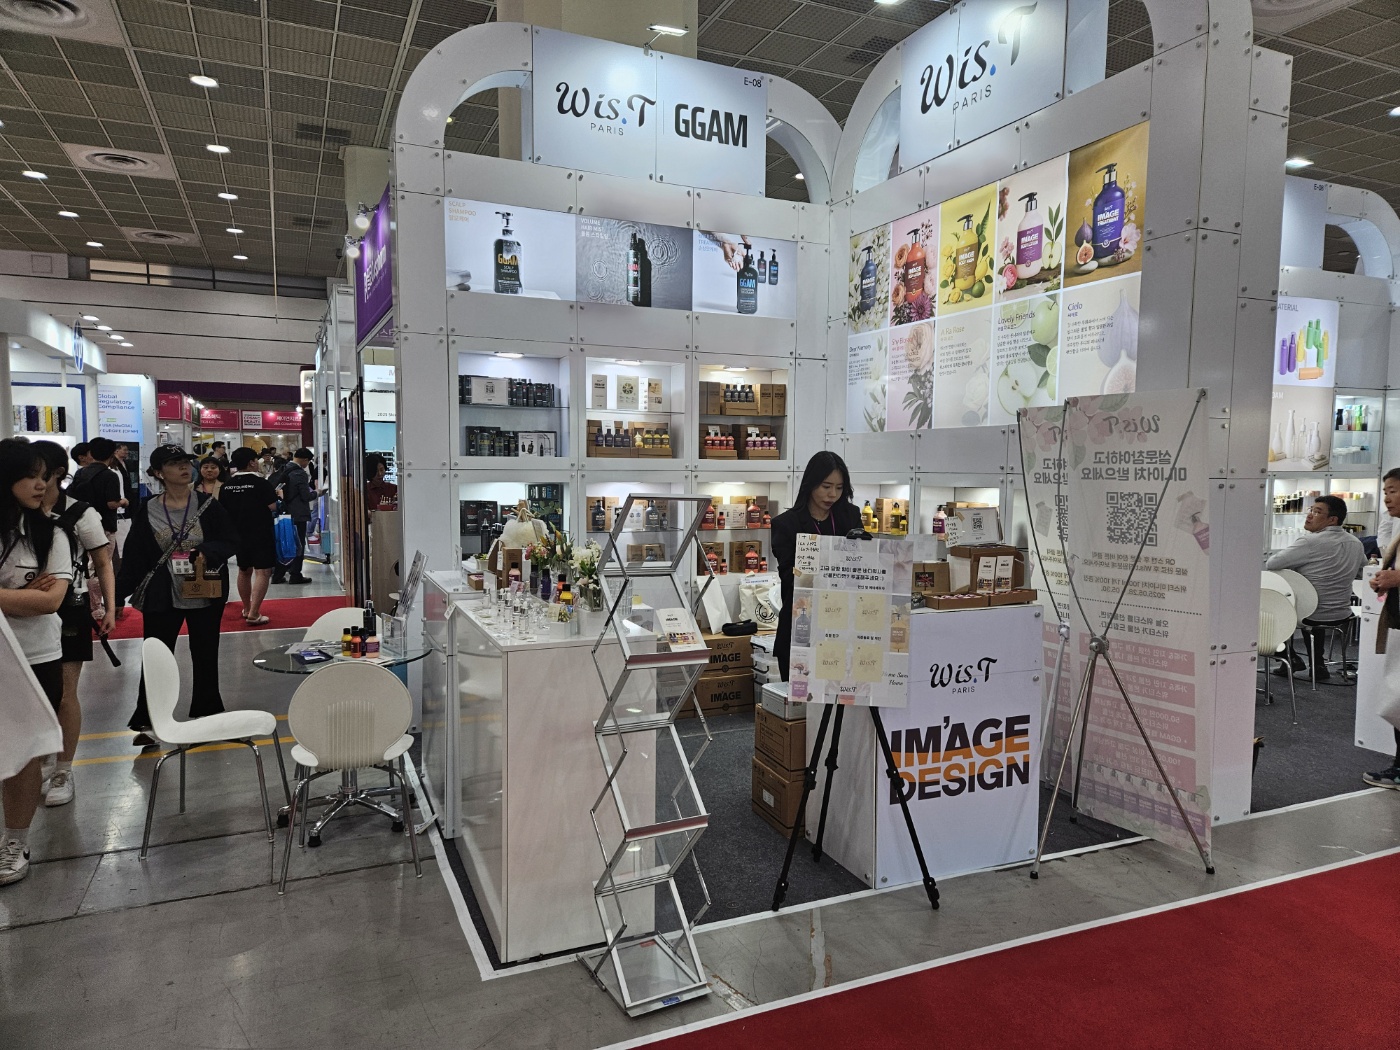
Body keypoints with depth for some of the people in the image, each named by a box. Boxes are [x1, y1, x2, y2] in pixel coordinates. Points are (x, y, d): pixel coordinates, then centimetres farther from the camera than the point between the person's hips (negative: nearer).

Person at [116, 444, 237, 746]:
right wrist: (119, 594, -2)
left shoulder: (208, 505, -2)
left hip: (205, 594, 0)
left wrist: (207, 552, -20)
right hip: (161, 596, 0)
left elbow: (231, 541, -1)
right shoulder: (147, 511, 0)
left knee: (205, 655, 11)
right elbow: (134, 556, 1)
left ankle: (206, 715, 25)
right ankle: (147, 723, 9)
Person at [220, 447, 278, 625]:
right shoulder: (260, 482, -14)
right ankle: (253, 615, -14)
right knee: (262, 572, -6)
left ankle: (247, 609, 35)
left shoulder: (226, 485, 3)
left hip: (238, 535, 7)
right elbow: (272, 506, -15)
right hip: (261, 535, -6)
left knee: (244, 571, 21)